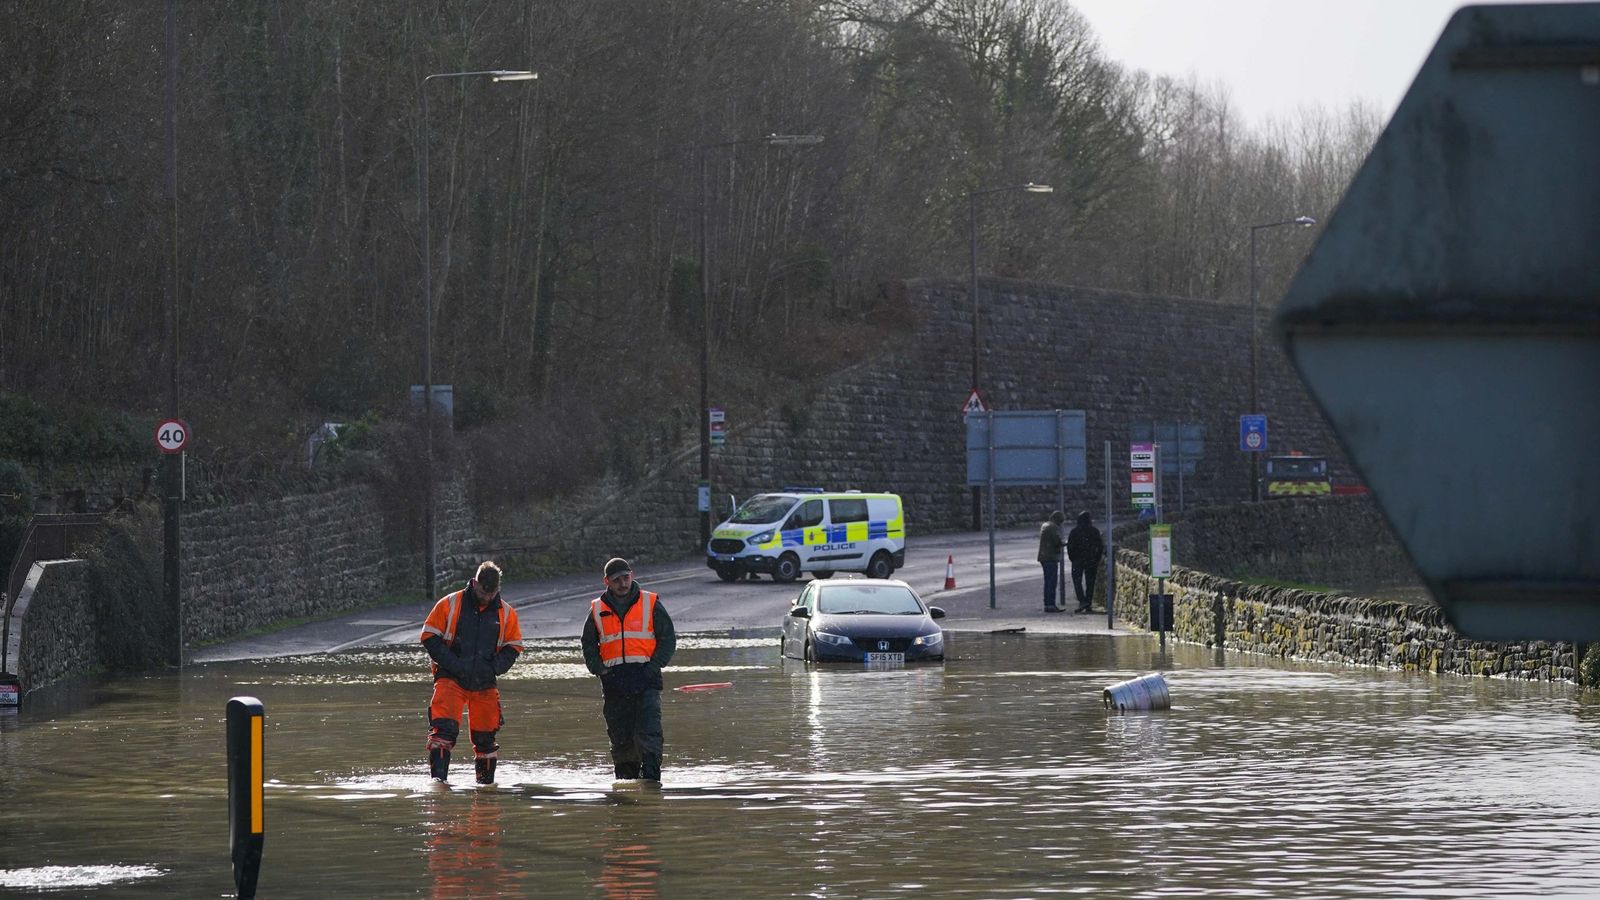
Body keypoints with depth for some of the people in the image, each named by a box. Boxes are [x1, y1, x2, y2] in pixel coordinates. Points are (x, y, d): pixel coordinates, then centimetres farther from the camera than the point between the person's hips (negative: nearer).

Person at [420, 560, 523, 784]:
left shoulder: (506, 613, 5)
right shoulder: (450, 604, -4)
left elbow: (513, 646, 12)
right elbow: (429, 637, -3)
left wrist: (493, 668, -5)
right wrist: (452, 663, -12)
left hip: (485, 682, 3)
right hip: (451, 679, -3)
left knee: (485, 734, 9)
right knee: (444, 727, -20)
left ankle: (486, 780, 25)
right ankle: (438, 776, -22)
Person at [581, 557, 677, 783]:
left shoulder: (651, 604, 4)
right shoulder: (597, 610, 11)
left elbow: (668, 638, 5)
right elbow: (588, 645, 19)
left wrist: (653, 667, -7)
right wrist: (599, 669, 3)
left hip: (645, 679, -3)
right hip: (614, 683, 3)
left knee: (648, 733, -15)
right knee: (620, 737, 5)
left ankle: (651, 776, -18)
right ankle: (625, 778, 16)